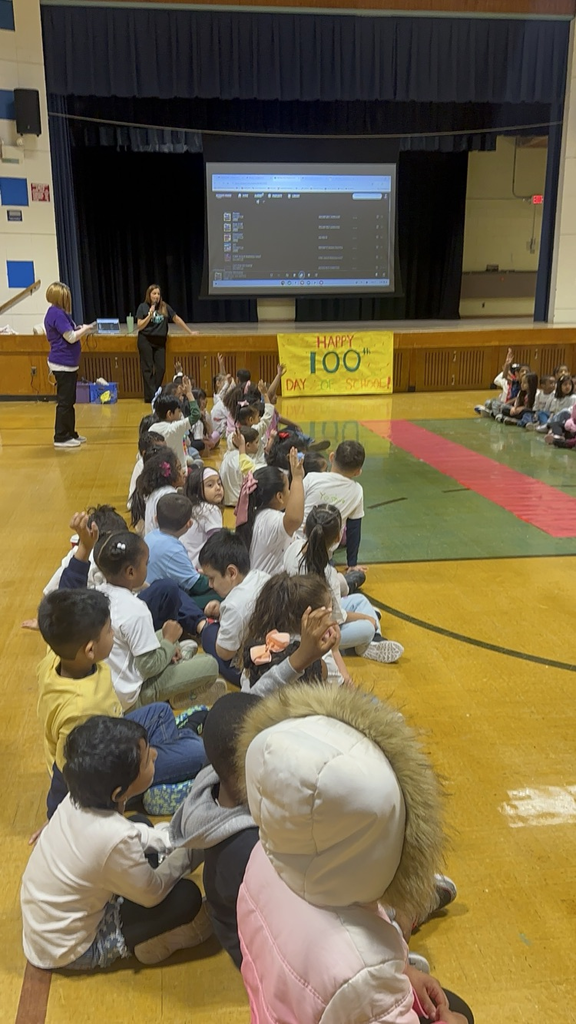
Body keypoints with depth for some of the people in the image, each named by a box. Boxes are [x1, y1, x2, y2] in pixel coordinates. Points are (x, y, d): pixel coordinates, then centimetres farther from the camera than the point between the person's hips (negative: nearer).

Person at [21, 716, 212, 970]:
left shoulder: (82, 794, -17)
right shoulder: (116, 839, -37)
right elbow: (152, 894, -16)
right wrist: (186, 851, -3)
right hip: (65, 951, -7)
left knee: (142, 826, 11)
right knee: (187, 896, -12)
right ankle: (134, 943, 11)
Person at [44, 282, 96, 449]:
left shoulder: (55, 313, 14)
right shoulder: (57, 314, -17)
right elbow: (71, 337, -18)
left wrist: (80, 330, 9)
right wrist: (85, 329, -4)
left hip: (67, 364, 10)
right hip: (63, 364, -10)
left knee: (69, 401, 16)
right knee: (65, 402, -4)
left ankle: (70, 433, 25)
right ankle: (61, 437, 1)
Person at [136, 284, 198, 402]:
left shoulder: (164, 307, 5)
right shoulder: (143, 307, -1)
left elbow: (177, 319, 10)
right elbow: (139, 326, -4)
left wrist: (190, 332, 13)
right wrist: (150, 315, -17)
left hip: (160, 341, 3)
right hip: (145, 340, -3)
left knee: (161, 368, -1)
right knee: (147, 369, -2)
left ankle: (157, 394, 10)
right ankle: (150, 396, -1)